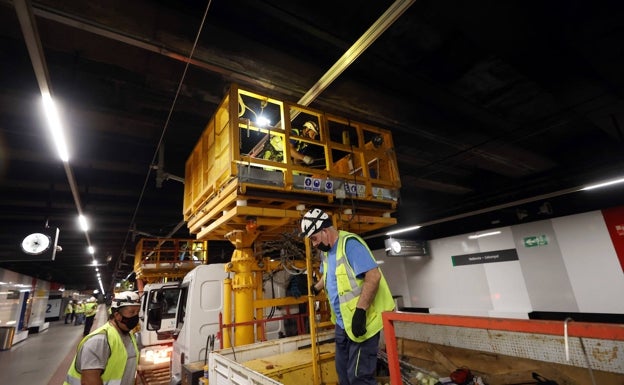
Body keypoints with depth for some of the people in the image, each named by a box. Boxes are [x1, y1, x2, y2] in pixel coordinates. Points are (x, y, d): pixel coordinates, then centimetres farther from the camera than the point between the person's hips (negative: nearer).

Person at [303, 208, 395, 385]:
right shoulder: (327, 251, 10)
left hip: (361, 321, -9)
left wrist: (360, 311, -29)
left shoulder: (349, 243, -19)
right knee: (343, 370, 20)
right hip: (343, 322, 9)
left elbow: (374, 275, -28)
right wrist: (316, 287, 46)